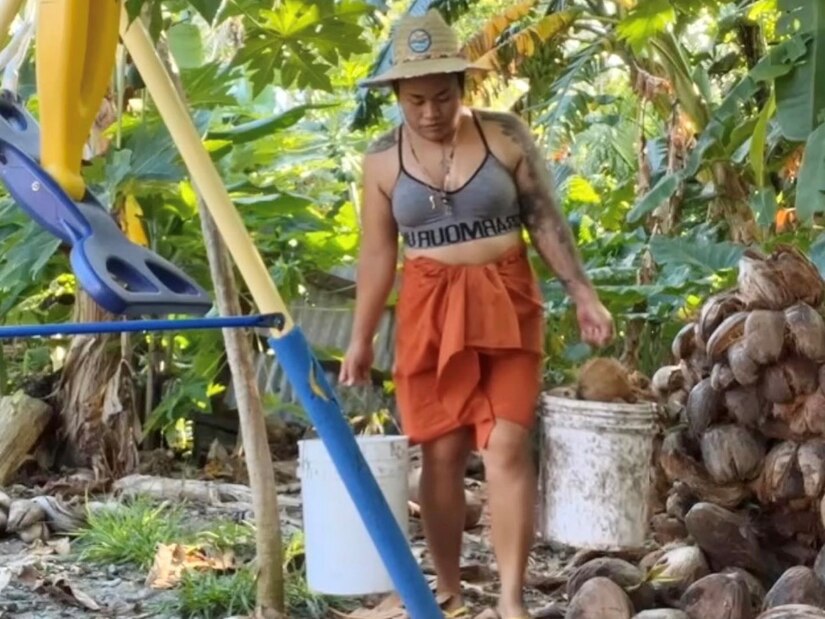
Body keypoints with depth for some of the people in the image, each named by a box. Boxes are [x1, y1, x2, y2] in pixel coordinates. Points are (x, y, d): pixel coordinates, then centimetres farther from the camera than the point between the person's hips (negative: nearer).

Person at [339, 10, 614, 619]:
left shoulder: (505, 135, -2)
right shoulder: (383, 160, 1)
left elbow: (547, 221, 2)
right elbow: (377, 254, 5)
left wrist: (584, 295, -2)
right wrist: (361, 338, 4)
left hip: (507, 305, -1)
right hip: (429, 311, 1)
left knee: (507, 447, -8)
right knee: (442, 452, 4)